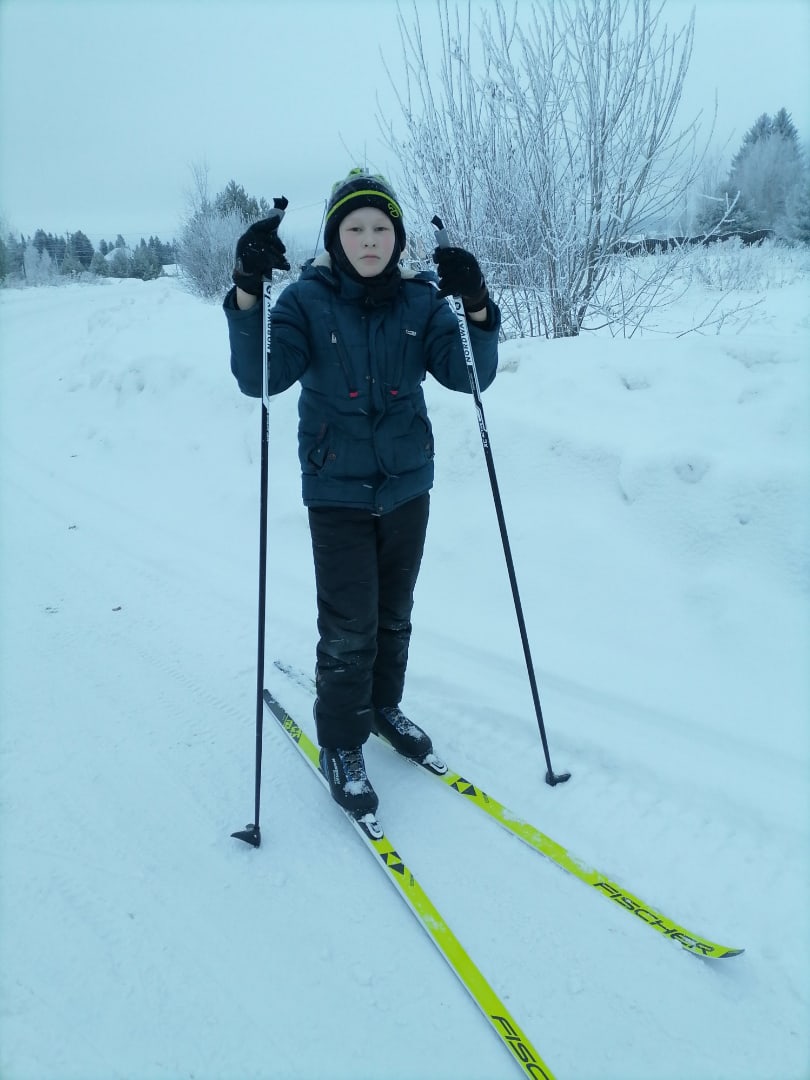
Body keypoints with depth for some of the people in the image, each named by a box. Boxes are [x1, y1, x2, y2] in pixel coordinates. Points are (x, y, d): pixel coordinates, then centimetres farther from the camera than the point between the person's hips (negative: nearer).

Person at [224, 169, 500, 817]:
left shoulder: (420, 301, -1)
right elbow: (260, 377, -19)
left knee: (394, 615, 16)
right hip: (338, 490, -3)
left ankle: (385, 708, 40)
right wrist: (249, 295, -32)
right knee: (349, 628, -2)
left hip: (408, 486, 3)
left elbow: (468, 375, -9)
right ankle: (341, 745, 18)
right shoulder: (307, 302, -8)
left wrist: (477, 309, -26)